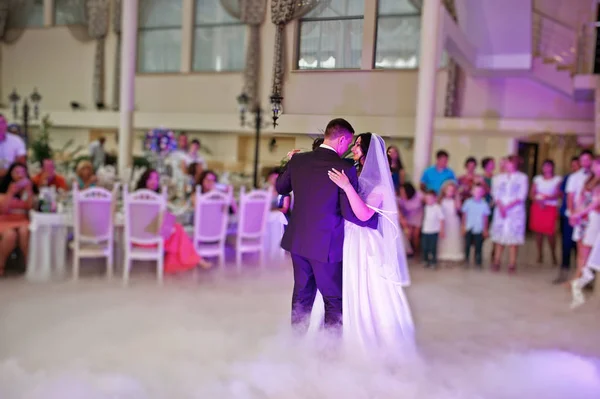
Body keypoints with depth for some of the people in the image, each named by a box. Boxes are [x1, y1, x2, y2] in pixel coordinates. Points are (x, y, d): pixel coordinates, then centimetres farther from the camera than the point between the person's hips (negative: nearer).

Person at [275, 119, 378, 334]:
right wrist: (377, 220, -2)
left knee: (302, 294, 19)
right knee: (334, 299, 10)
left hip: (298, 241, 6)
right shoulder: (345, 169, -17)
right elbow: (350, 213, -18)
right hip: (326, 245, -5)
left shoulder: (297, 160, -2)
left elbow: (281, 188, 16)